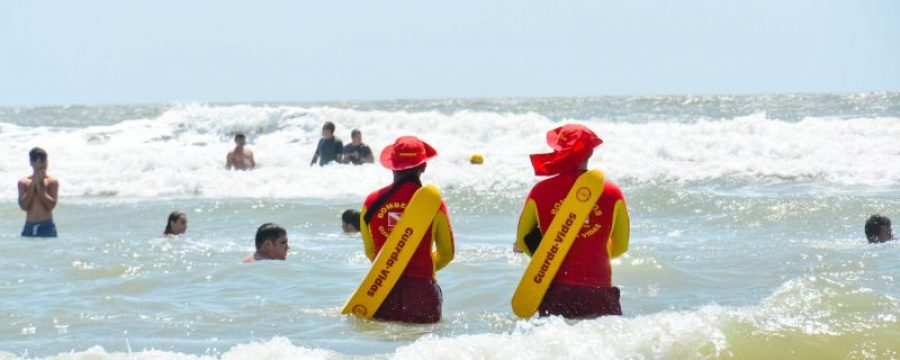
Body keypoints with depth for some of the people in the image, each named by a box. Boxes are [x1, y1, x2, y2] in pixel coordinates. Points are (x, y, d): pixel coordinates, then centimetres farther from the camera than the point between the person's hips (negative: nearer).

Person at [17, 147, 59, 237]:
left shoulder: (52, 182, 2)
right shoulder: (23, 182, 6)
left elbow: (51, 205, -9)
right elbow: (23, 206, -5)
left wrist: (39, 186, -9)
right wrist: (33, 185, -8)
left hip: (47, 226, -2)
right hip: (29, 226, 2)